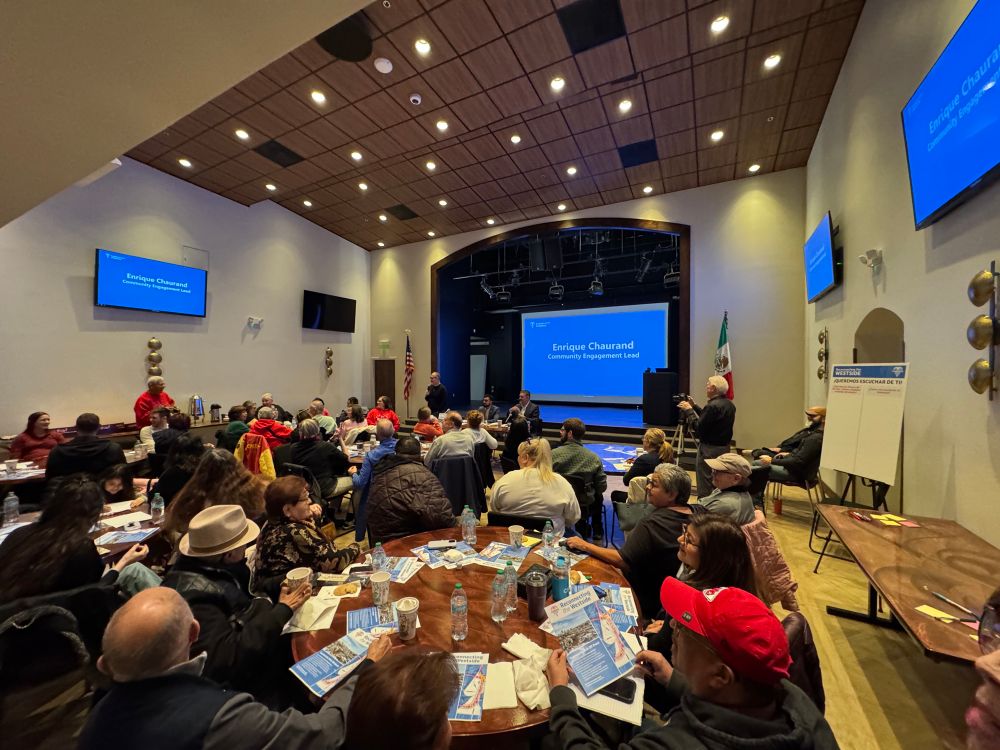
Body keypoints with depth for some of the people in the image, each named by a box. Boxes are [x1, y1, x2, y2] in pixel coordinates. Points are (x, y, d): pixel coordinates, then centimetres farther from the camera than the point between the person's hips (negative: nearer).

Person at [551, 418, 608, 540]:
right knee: (598, 497, 31)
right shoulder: (594, 458, -14)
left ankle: (582, 528, 41)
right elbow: (602, 488, -7)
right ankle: (597, 532, 44)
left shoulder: (553, 454, -18)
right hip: (584, 508, 1)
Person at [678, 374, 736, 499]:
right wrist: (694, 407, 15)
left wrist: (689, 410, -11)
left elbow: (698, 428, -20)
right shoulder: (730, 404, 8)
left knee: (705, 486, -2)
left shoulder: (713, 406, -21)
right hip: (724, 448, 9)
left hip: (710, 449, -9)